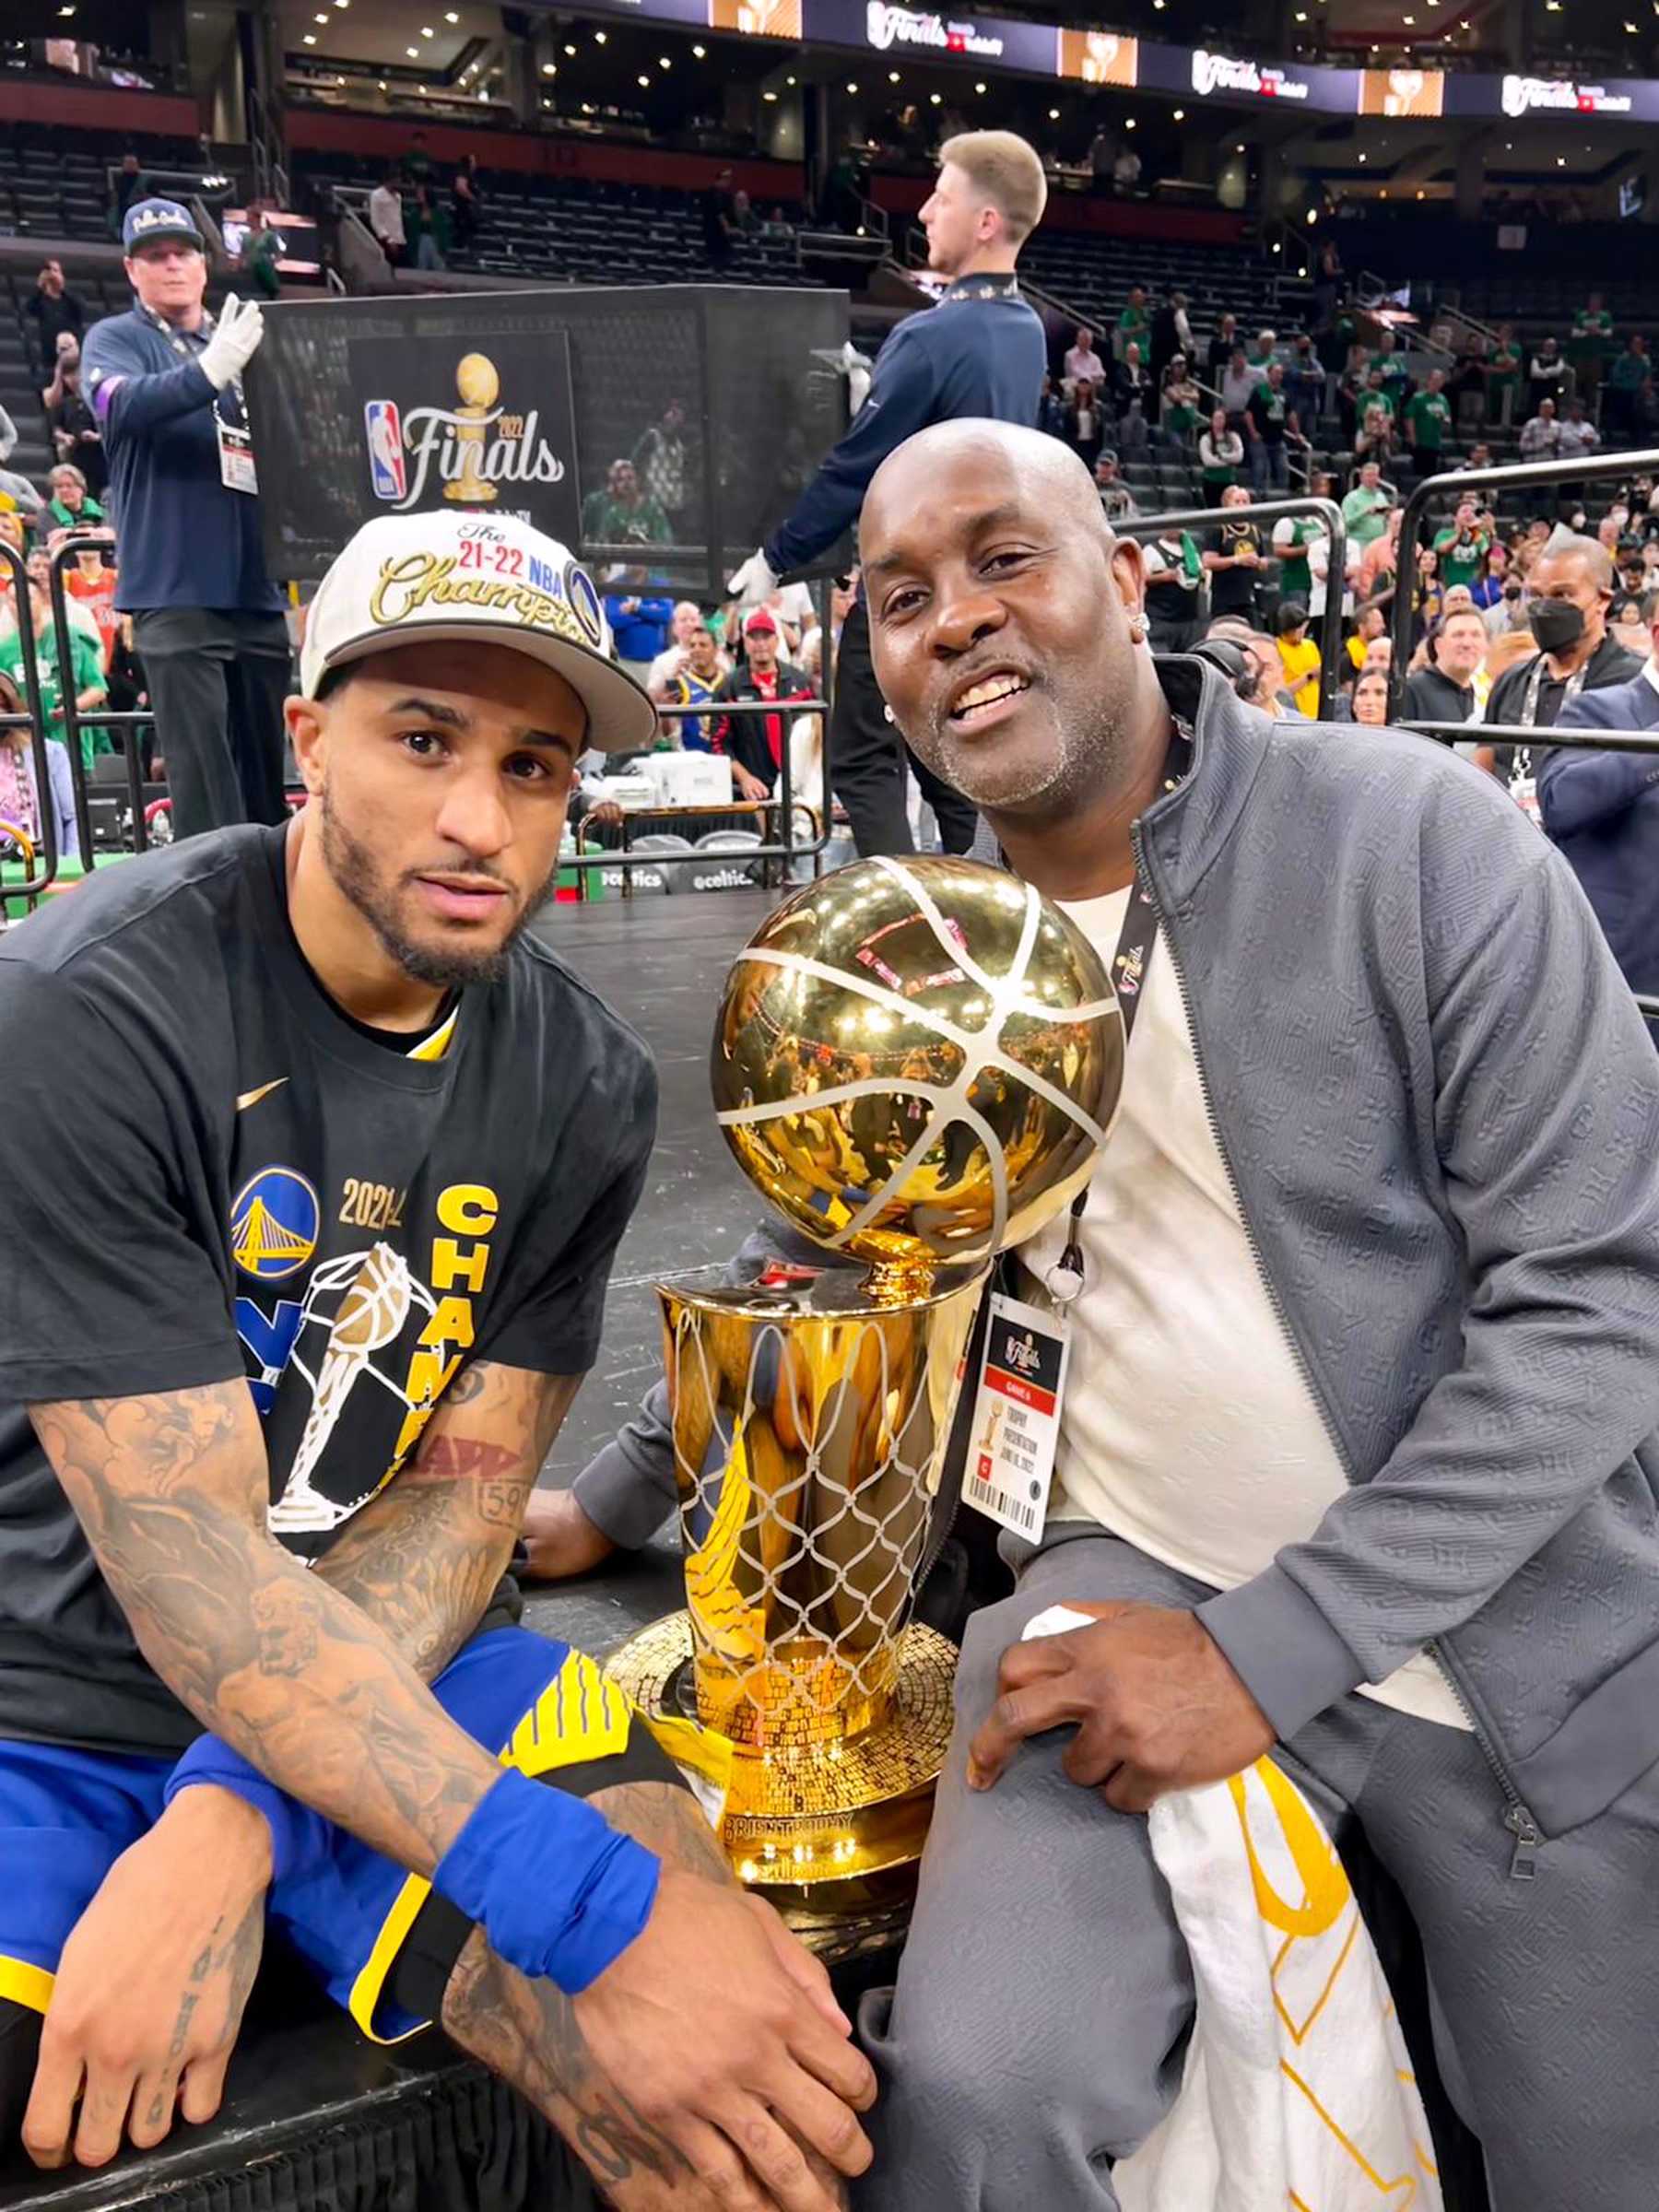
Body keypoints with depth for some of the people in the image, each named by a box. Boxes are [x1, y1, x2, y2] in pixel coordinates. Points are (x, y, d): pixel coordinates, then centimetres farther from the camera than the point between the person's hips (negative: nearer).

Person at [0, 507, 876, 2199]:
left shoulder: (585, 1088, -5)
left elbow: (460, 1491, -4)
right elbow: (185, 1561, -23)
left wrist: (226, 1828, -20)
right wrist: (599, 1909, -30)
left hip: (378, 1668, 3)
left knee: (757, 2071, -15)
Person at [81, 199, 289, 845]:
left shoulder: (244, 341, 18)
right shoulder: (116, 339, 5)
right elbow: (118, 405, -17)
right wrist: (208, 372, -33)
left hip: (257, 585, 5)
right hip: (176, 589, -4)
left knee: (266, 766, 9)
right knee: (202, 771, -9)